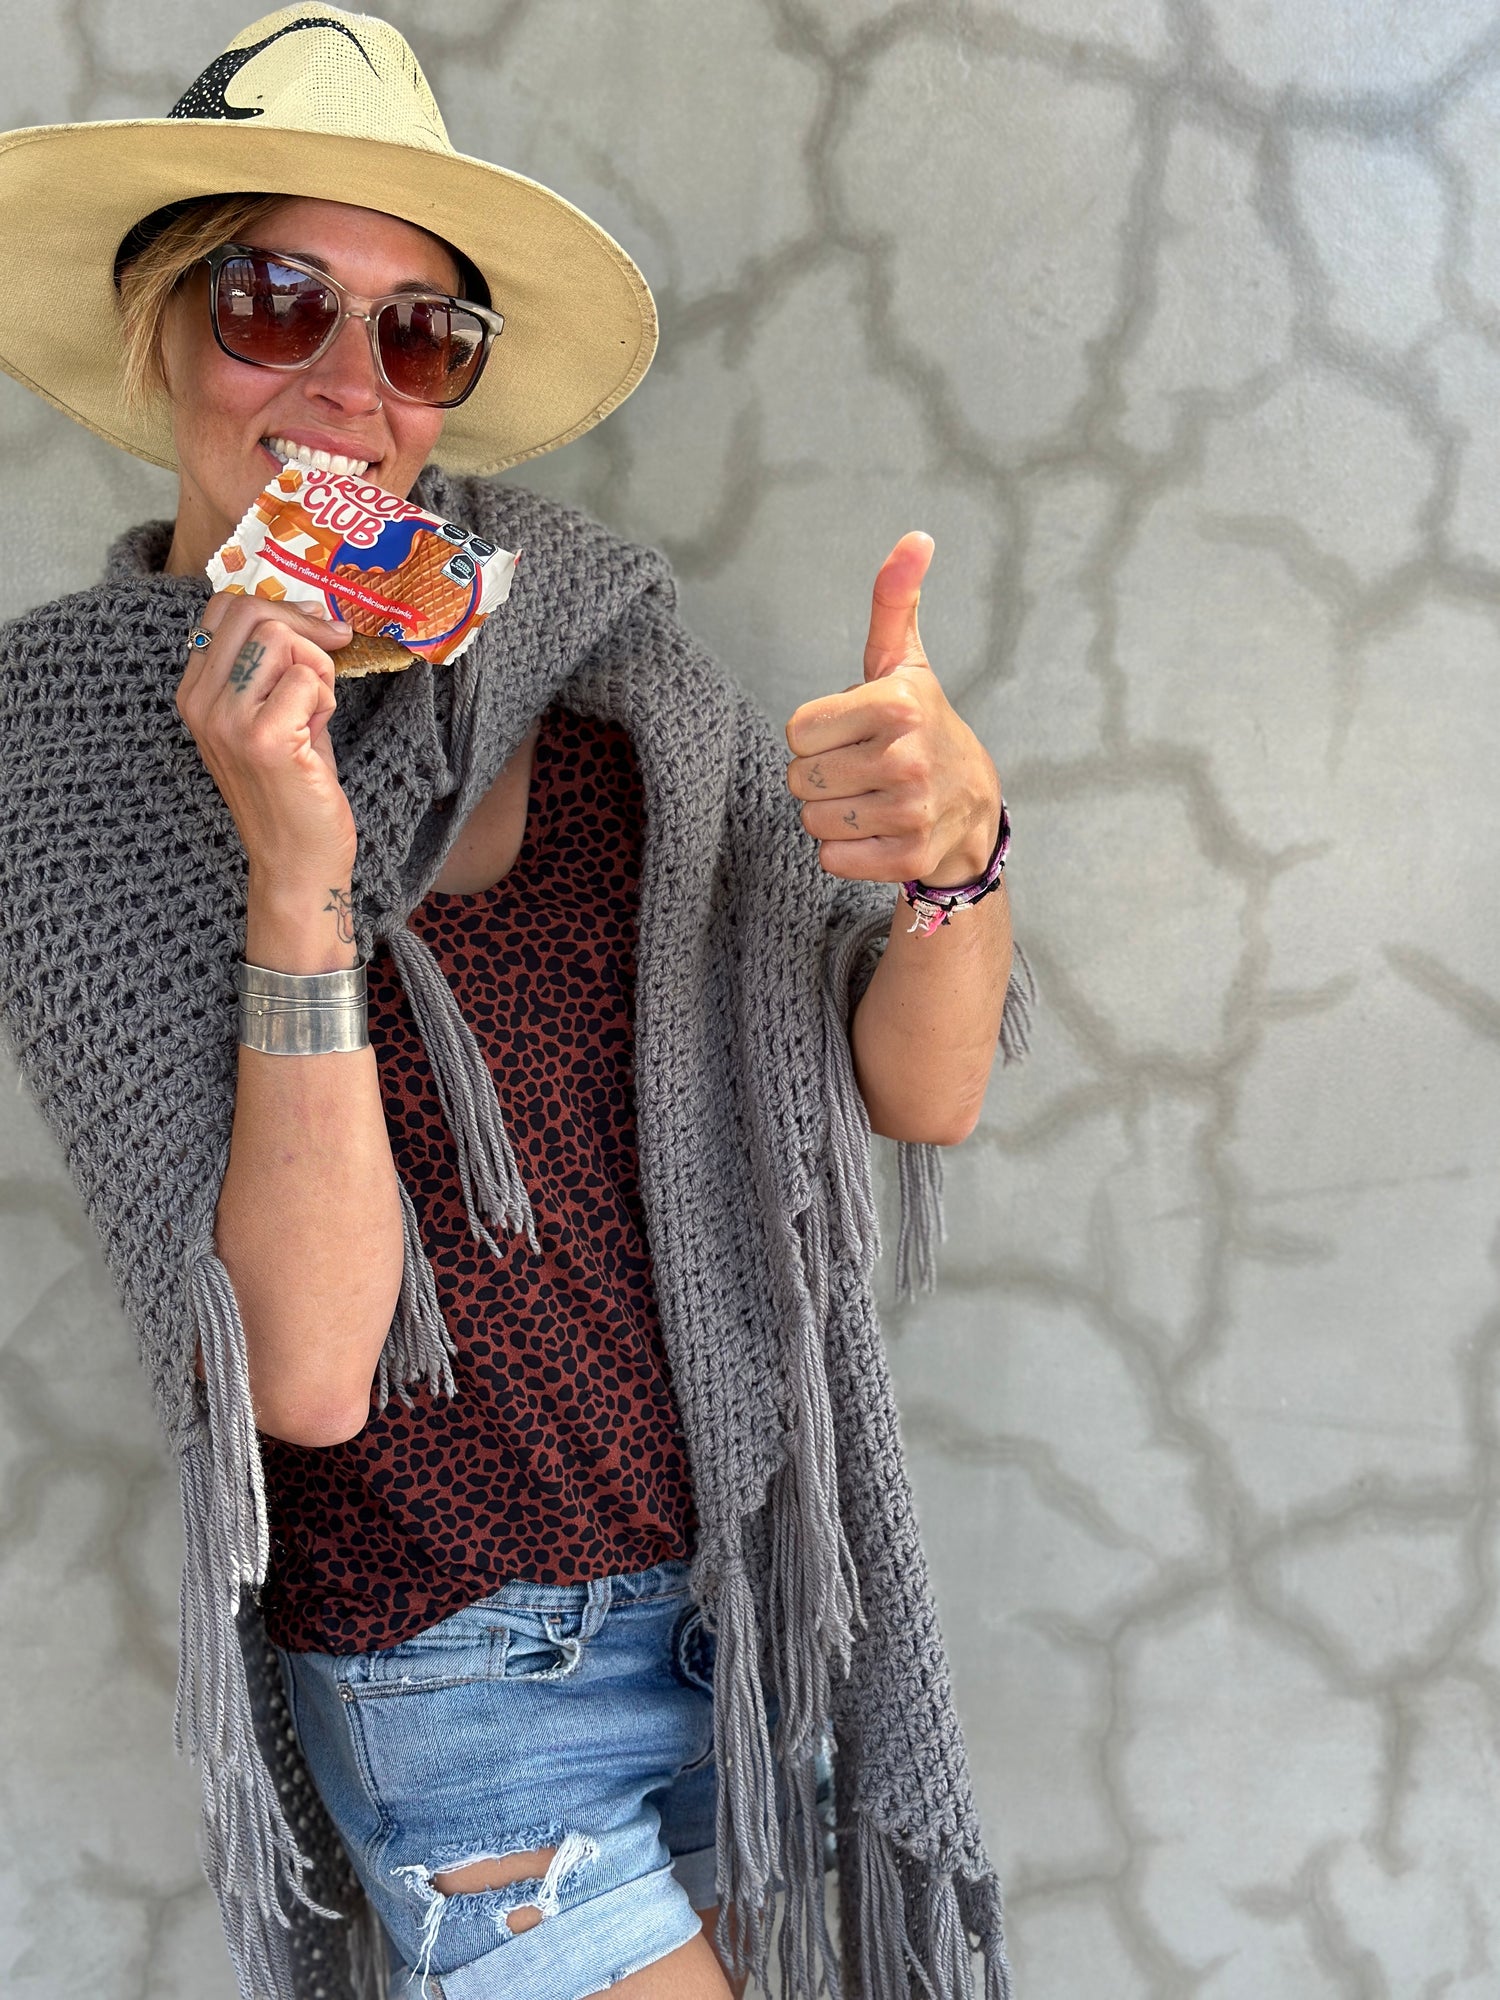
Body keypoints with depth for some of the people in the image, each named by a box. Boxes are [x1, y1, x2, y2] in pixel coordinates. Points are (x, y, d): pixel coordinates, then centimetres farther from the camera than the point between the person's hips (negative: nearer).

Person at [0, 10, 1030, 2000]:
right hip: (464, 1664, -3)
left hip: (758, 1574, 4)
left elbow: (920, 1092, -7)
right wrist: (296, 881, -29)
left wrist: (958, 841, -27)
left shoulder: (584, 644, -5)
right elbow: (308, 1368, -19)